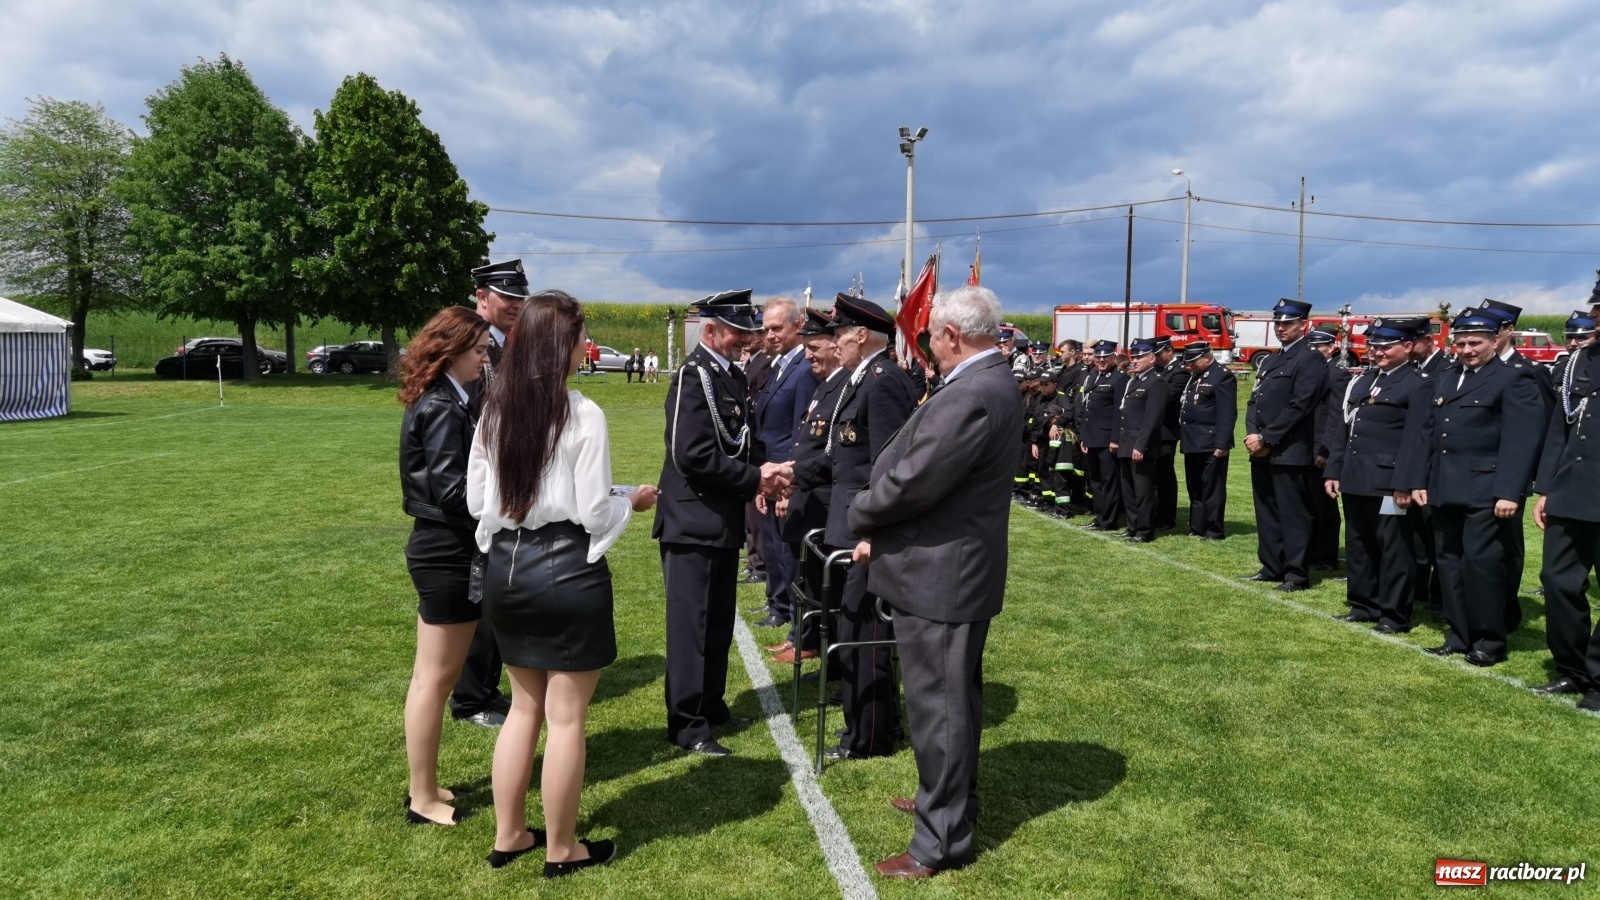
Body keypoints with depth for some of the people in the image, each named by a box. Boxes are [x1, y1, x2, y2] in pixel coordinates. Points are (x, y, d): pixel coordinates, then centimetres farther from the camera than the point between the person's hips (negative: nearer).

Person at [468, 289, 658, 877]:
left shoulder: (494, 410, 3)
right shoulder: (583, 414, -14)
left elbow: (476, 501, 8)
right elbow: (593, 514, -12)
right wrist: (633, 502, 7)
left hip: (505, 567, 6)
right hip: (566, 571, -6)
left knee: (525, 705, 21)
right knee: (565, 715, 7)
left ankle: (508, 835, 31)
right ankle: (562, 849, 20)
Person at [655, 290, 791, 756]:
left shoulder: (733, 376, 11)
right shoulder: (693, 377, -16)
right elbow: (693, 455, -24)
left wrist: (763, 471, -1)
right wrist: (755, 478, -19)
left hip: (724, 520, 9)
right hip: (693, 520, -9)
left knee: (719, 621, 17)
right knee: (691, 623, -1)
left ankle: (711, 704, 31)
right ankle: (687, 724, 8)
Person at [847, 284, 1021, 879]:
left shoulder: (970, 395, -26)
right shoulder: (992, 382, 9)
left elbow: (910, 482, -25)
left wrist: (860, 517, -5)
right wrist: (881, 531, 6)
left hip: (938, 573, -10)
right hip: (962, 566, 10)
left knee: (936, 705, 2)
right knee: (956, 697, 23)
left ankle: (941, 840, 16)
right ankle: (952, 798, 41)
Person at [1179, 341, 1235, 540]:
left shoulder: (1223, 376, -10)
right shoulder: (1195, 376, 17)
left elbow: (1227, 414, -16)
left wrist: (1222, 444, -20)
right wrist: (1183, 436, 16)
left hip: (1211, 444, -9)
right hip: (1192, 443, 9)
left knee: (1212, 488, -2)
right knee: (1194, 488, 13)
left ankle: (1214, 531, 5)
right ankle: (1196, 527, 22)